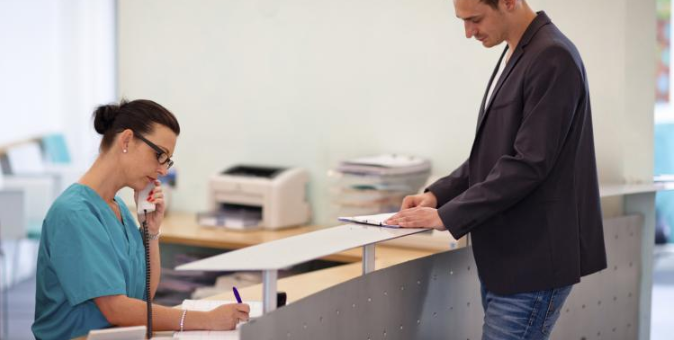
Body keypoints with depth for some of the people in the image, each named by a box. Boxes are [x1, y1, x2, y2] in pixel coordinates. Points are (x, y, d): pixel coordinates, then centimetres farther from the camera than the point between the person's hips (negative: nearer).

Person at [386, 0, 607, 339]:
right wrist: (438, 193, 5)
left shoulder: (552, 58, -16)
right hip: (504, 257, 9)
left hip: (533, 260, -9)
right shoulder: (512, 57, 14)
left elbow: (528, 163, -22)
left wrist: (447, 216, -19)